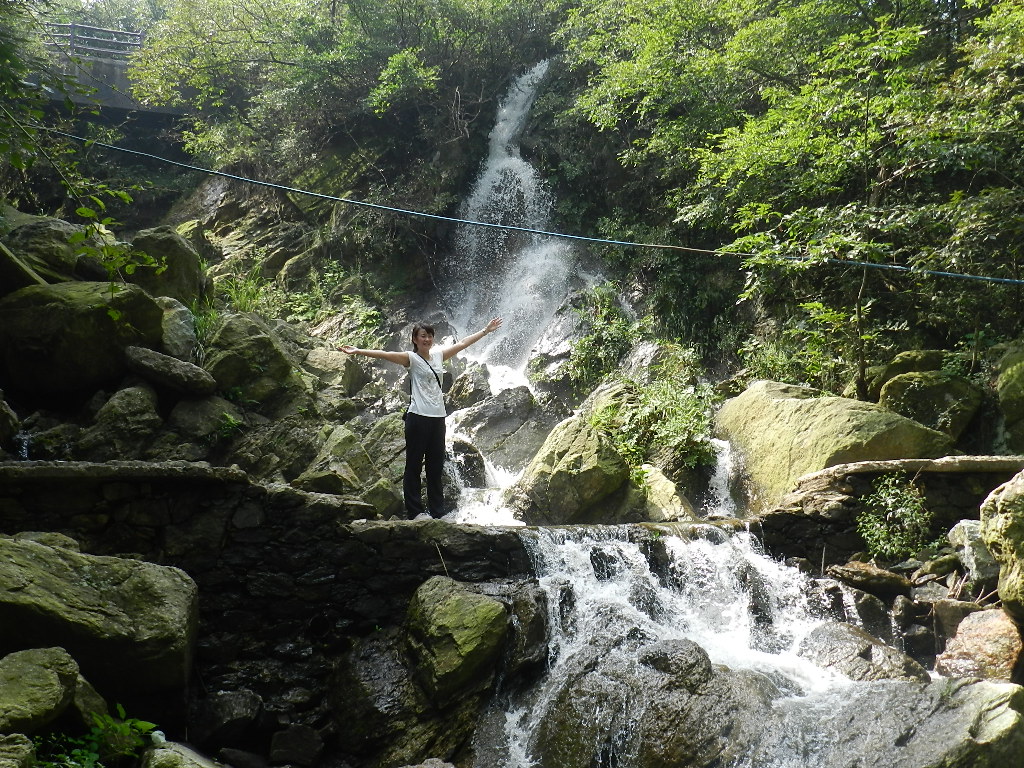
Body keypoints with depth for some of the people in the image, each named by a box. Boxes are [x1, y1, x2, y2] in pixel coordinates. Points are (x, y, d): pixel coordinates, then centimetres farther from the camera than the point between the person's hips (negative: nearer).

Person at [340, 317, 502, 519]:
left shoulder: (438, 355, 12)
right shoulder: (411, 358, -4)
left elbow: (463, 343, 21)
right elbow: (385, 354, -17)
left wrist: (486, 330, 26)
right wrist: (358, 351, -30)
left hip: (438, 417, 6)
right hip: (418, 417, -6)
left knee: (436, 466, 12)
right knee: (414, 465, 1)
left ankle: (437, 512, 19)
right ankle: (415, 511, 7)